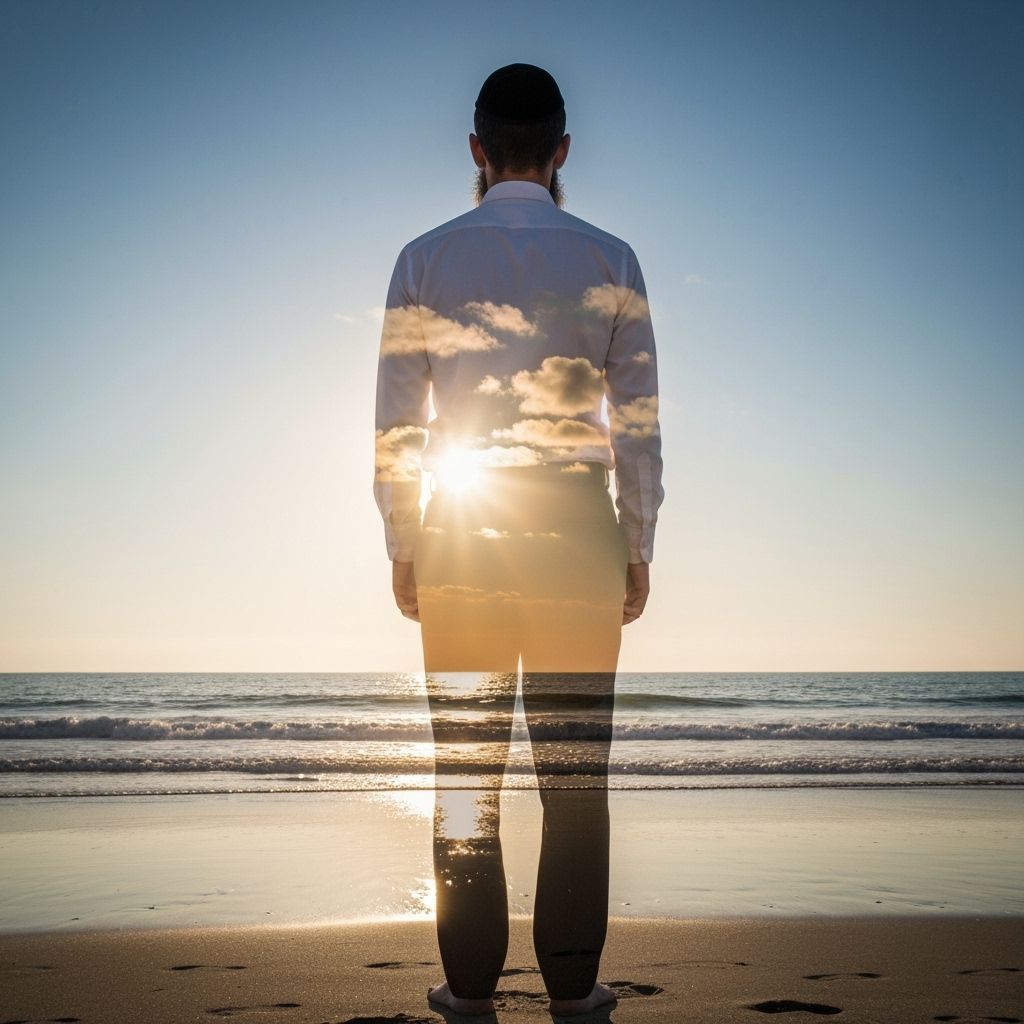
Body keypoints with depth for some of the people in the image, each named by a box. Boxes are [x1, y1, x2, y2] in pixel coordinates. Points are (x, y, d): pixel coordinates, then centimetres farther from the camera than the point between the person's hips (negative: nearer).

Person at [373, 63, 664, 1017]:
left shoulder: (425, 257, 3)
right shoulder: (610, 259, 2)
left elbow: (396, 421, 0)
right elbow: (639, 423, -1)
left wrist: (402, 546, 7)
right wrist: (638, 547, 6)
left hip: (458, 533, 1)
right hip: (578, 527, 0)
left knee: (466, 762, 8)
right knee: (576, 763, 7)